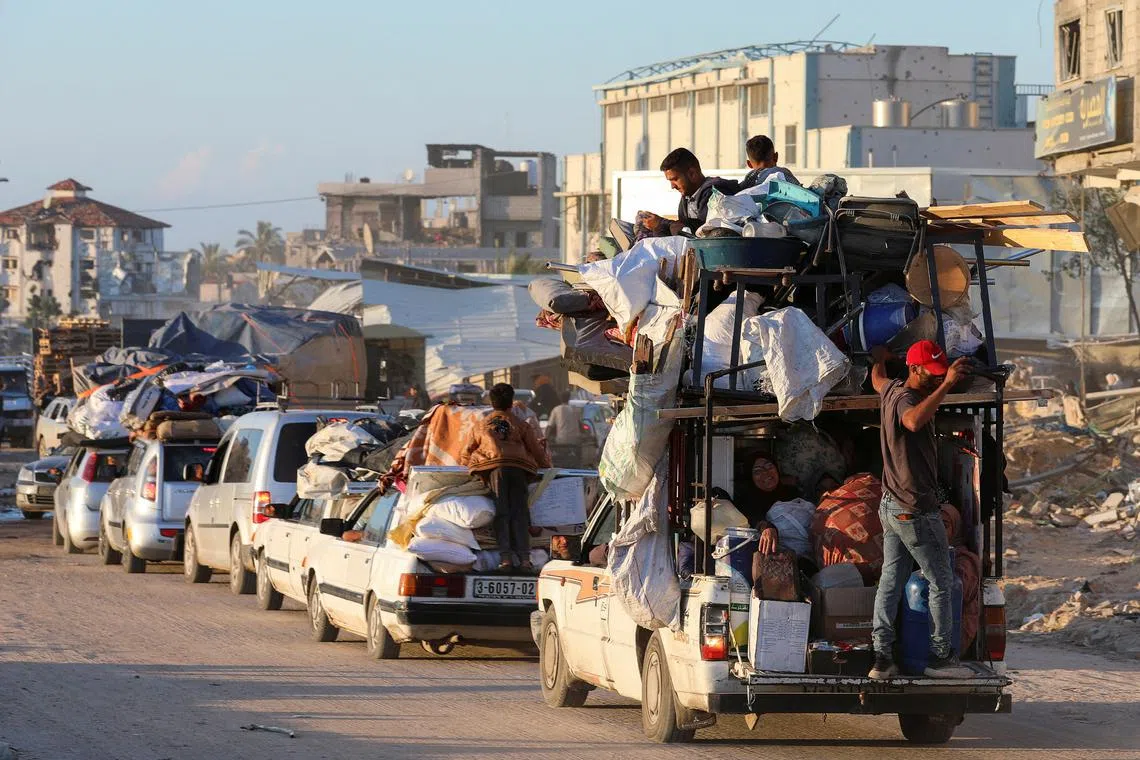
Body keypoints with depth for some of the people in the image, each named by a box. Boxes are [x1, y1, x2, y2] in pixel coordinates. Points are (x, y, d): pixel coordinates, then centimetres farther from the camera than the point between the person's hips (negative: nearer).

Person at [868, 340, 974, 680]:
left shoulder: (892, 390, 8)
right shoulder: (905, 398, -22)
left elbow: (877, 380, 34)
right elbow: (914, 421, -47)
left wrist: (879, 358, 56)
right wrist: (946, 385, -51)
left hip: (891, 506, 10)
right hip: (916, 511, -10)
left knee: (891, 579, 8)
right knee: (941, 582, 1)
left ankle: (881, 656, 6)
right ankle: (941, 655, 5)